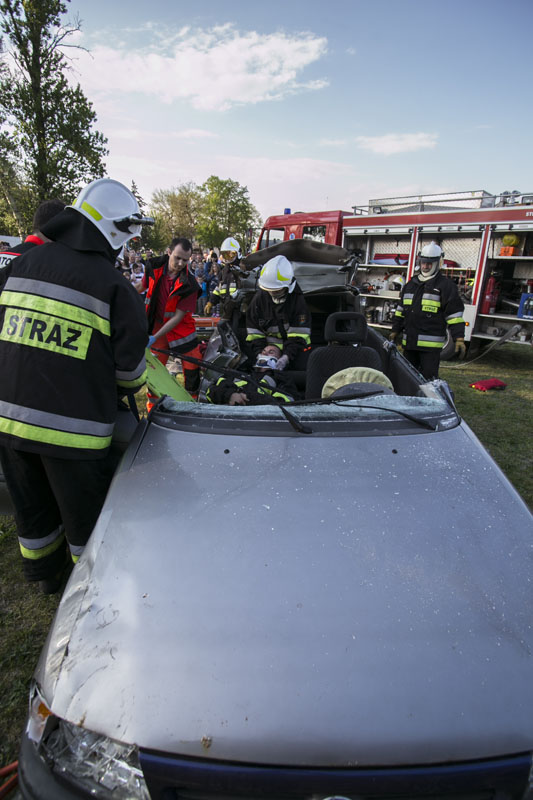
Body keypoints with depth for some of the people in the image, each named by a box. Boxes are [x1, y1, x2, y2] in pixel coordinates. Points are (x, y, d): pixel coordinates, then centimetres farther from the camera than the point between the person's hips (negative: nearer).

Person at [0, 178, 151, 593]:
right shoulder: (114, 286, -13)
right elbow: (129, 367, -8)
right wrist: (131, 389, 14)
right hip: (72, 427, -5)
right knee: (85, 515, 17)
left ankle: (46, 575, 48)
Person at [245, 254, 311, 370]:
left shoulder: (297, 299, -15)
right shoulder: (260, 297, -8)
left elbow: (299, 334, -18)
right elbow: (254, 331, -5)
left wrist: (287, 356, -29)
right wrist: (259, 354, -16)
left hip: (293, 348, -2)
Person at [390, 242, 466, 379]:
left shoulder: (446, 285, -2)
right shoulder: (410, 285, 16)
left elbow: (454, 313, -7)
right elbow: (401, 310, 23)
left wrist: (459, 339, -13)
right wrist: (395, 331, 20)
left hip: (431, 344, -6)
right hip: (409, 342, 6)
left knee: (428, 378, -7)